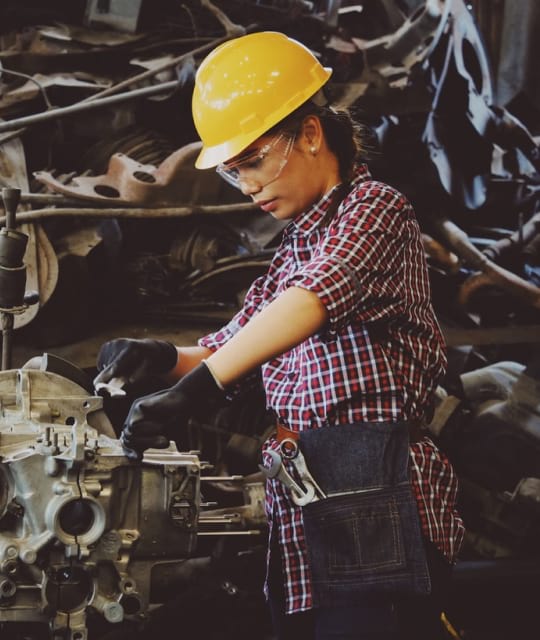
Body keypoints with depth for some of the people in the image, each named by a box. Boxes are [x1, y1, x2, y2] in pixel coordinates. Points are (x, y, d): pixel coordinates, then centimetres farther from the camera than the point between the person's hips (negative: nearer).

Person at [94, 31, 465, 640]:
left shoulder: (374, 208, -4)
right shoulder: (294, 247, 22)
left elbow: (312, 299, -23)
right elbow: (233, 344, 24)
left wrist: (194, 388, -33)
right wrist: (164, 357, 1)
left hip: (371, 501, -8)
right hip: (299, 511, 8)